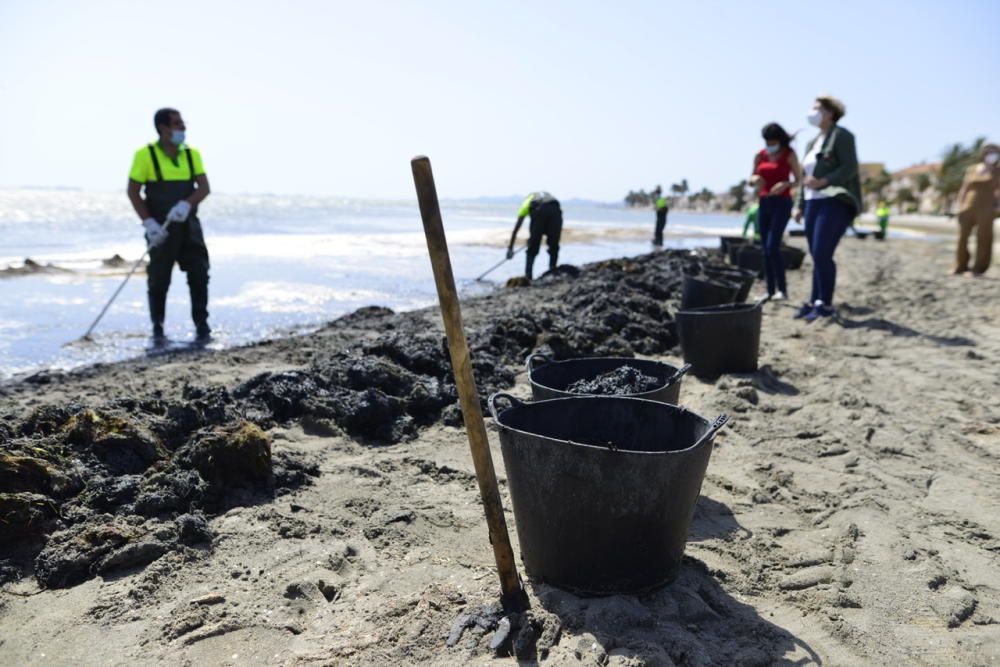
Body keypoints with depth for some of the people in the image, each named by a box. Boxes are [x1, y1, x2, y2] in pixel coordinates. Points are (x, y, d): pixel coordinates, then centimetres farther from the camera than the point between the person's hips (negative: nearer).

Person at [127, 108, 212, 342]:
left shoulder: (192, 154, 5)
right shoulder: (145, 155, -6)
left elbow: (204, 187, -3)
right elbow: (133, 192, -4)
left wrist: (186, 203, -22)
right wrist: (148, 222, -14)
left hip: (188, 224, 3)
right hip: (160, 229, -3)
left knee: (199, 275, -3)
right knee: (158, 280, 4)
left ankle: (202, 326, 6)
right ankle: (157, 328, 19)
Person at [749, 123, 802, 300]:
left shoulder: (789, 154, -3)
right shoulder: (760, 156, 9)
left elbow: (798, 180, -2)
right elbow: (751, 180, 16)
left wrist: (785, 184, -22)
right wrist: (755, 180, -8)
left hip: (782, 203, -5)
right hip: (764, 203, 5)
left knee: (773, 247, -16)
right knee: (765, 250, 4)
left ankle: (782, 289, -8)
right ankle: (770, 291, 8)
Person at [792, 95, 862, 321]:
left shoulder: (841, 136, -2)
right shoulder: (813, 142, 21)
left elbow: (850, 168, -12)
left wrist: (823, 181, -25)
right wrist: (800, 205, 16)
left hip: (836, 202, -7)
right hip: (814, 202, 7)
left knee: (822, 254, -14)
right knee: (817, 256, 5)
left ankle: (826, 305, -9)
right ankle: (815, 301, 9)